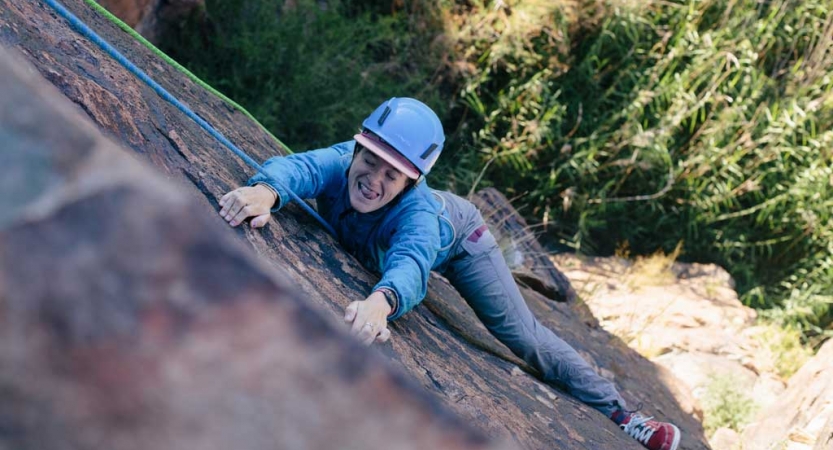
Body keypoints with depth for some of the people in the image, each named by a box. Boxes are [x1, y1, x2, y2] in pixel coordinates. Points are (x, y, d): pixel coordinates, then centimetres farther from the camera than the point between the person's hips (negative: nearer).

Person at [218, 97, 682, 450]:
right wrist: (267, 189, -84)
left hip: (457, 238, -4)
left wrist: (381, 301, -92)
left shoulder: (417, 210, -49)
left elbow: (411, 264, -70)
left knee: (524, 336, -2)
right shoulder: (342, 162, -40)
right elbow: (299, 165, -61)